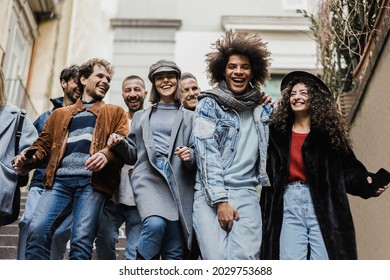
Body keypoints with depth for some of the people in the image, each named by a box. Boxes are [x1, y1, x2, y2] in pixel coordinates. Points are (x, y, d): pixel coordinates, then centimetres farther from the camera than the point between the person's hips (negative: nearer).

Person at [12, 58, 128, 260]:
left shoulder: (115, 113, 21)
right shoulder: (59, 114, 28)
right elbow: (43, 144, 23)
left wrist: (106, 154, -17)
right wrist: (28, 160, 0)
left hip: (92, 181, -2)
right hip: (60, 180, 2)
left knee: (82, 240, -14)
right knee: (38, 229, -17)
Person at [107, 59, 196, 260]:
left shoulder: (189, 117, 19)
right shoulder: (141, 116, 24)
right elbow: (133, 155, 23)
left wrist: (190, 155, -10)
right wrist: (119, 144, 3)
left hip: (178, 180, 0)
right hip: (148, 176, 0)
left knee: (175, 251, -5)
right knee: (155, 223, -31)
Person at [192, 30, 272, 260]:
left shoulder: (262, 107, 14)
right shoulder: (209, 104, 3)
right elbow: (207, 154, -6)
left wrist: (268, 111, 8)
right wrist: (220, 200, -13)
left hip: (247, 195, 3)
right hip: (210, 195, -3)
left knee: (246, 258, -14)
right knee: (217, 260, -14)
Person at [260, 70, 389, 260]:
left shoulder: (329, 132, 7)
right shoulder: (277, 132, 11)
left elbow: (348, 168, 1)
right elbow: (267, 171, 7)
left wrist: (366, 182, -15)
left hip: (323, 205, -1)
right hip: (288, 205, 2)